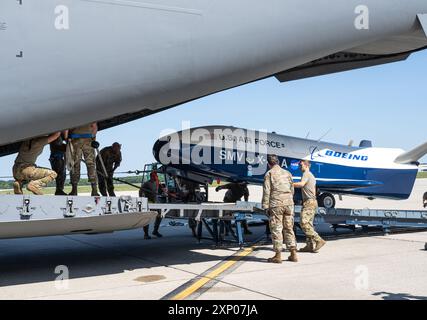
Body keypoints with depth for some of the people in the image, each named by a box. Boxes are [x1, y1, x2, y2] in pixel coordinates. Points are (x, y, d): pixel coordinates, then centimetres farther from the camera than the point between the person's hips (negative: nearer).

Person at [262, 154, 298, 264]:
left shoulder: (269, 174, -1)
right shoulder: (287, 173, 16)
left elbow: (266, 192, -6)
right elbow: (292, 190, 17)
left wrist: (266, 207, -4)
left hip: (276, 204, -5)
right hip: (289, 203, 5)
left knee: (276, 229, -1)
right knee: (289, 228, 12)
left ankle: (278, 255, 0)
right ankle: (293, 253, 12)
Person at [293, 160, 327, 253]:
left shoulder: (306, 174, -8)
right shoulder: (312, 176, 25)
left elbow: (301, 184, -27)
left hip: (309, 202, -11)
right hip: (313, 201, 11)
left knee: (304, 223, -16)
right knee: (309, 224, 10)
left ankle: (319, 240, -19)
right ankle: (310, 246, 10)